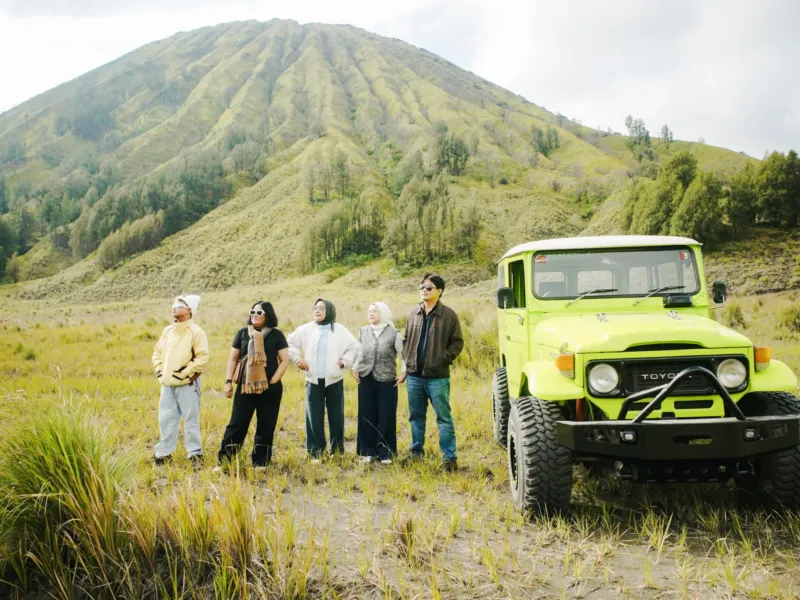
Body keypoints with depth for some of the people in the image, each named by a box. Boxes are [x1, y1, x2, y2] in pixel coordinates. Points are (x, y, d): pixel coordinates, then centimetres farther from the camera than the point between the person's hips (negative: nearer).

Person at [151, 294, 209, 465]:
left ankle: (195, 454, 8)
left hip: (187, 384, -6)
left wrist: (185, 373, -16)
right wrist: (159, 370, 8)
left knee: (191, 420, -1)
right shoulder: (168, 330, 12)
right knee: (166, 419, 11)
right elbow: (157, 352, 22)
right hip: (167, 384, 7)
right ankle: (164, 453, 22)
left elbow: (202, 357, -15)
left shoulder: (196, 331, -9)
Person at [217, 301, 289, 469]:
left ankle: (260, 462, 16)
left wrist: (273, 381, -9)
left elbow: (284, 360, -2)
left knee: (266, 426, 6)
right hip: (245, 386, 1)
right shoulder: (242, 333, 6)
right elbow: (233, 359, 8)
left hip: (270, 388, -1)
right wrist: (228, 381, 1)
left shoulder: (276, 335, -1)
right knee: (237, 423, 0)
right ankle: (223, 460, 5)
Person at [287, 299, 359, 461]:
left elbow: (354, 347, 6)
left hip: (334, 381, -1)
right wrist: (297, 359, 4)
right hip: (314, 381, 1)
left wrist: (344, 362, -3)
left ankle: (337, 451, 18)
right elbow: (290, 342, 12)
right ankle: (315, 452, 11)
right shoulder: (306, 329, 2)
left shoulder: (340, 330, -2)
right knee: (314, 418, 1)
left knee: (336, 417, 6)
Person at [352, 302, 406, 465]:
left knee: (386, 417, 0)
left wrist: (404, 372, -11)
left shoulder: (394, 334, -6)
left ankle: (385, 453, 11)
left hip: (387, 380, -3)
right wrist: (354, 368, 8)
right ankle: (368, 451, 17)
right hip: (366, 379, 3)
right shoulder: (363, 331, 6)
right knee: (367, 416, 6)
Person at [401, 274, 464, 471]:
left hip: (437, 377, -5)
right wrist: (406, 360, 6)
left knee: (444, 417, 0)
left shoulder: (449, 315, -4)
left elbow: (457, 342, -3)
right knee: (416, 416, 14)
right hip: (414, 376, 5)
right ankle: (416, 452, 27)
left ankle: (449, 457, 6)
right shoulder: (413, 314, 10)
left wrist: (444, 359, -13)